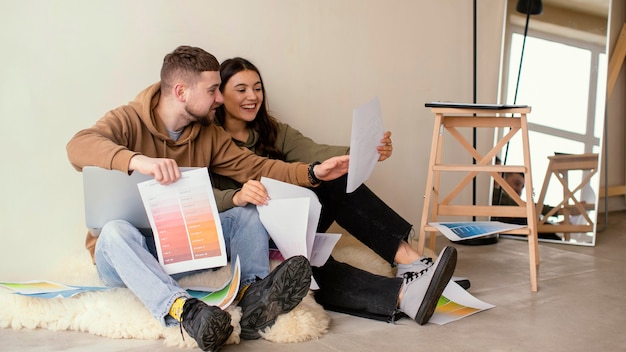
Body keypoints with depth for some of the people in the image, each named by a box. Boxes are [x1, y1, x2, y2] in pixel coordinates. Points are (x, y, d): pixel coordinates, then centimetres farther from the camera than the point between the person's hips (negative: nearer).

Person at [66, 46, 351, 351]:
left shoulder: (208, 134, 8)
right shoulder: (128, 120, -10)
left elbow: (254, 167, 3)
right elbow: (79, 146, -29)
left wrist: (312, 173, -11)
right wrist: (138, 161, -47)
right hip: (128, 256, -5)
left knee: (246, 215, -11)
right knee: (116, 231, -36)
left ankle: (253, 294, -34)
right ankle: (184, 311, -53)